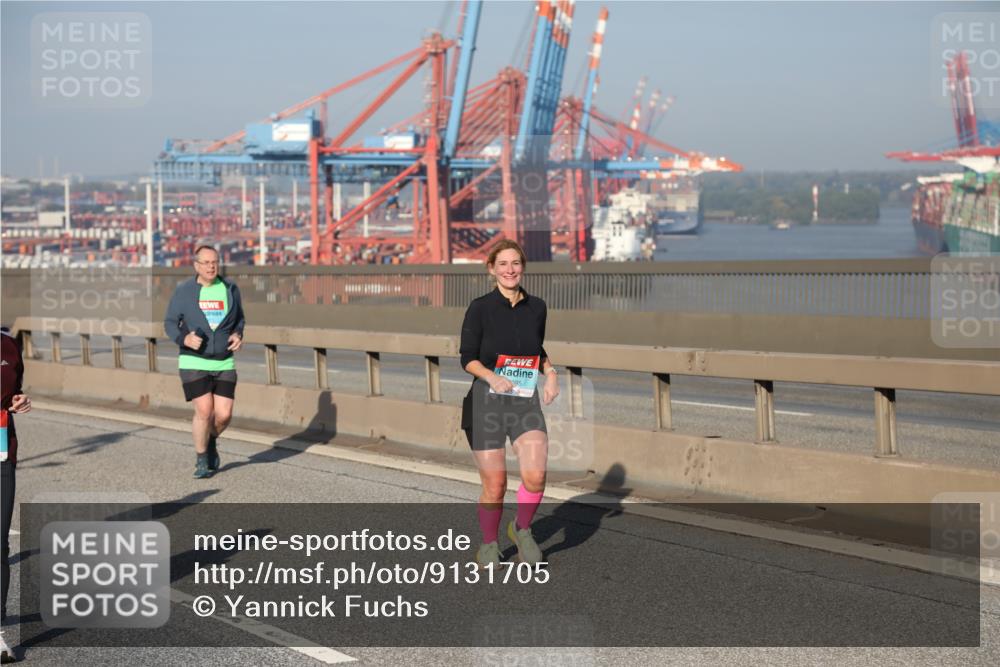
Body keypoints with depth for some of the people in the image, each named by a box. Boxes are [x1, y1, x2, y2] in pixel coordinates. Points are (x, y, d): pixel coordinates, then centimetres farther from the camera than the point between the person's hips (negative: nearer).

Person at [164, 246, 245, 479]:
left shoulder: (229, 288, 3)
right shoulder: (184, 291, -4)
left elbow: (239, 319, 16)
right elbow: (170, 323, 2)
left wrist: (238, 335, -5)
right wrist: (184, 339, -18)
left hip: (224, 363, 3)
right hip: (194, 363, -2)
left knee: (224, 415, -4)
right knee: (204, 411, -11)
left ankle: (211, 441, 31)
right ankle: (201, 460, 10)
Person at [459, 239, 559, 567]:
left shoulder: (536, 307, 6)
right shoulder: (480, 308, -6)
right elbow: (467, 358, -3)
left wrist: (550, 372, 2)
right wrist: (492, 377, -21)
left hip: (525, 399, 2)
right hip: (487, 401, -2)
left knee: (535, 475, -17)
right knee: (494, 484, 0)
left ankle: (522, 529, 12)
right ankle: (489, 545, 25)